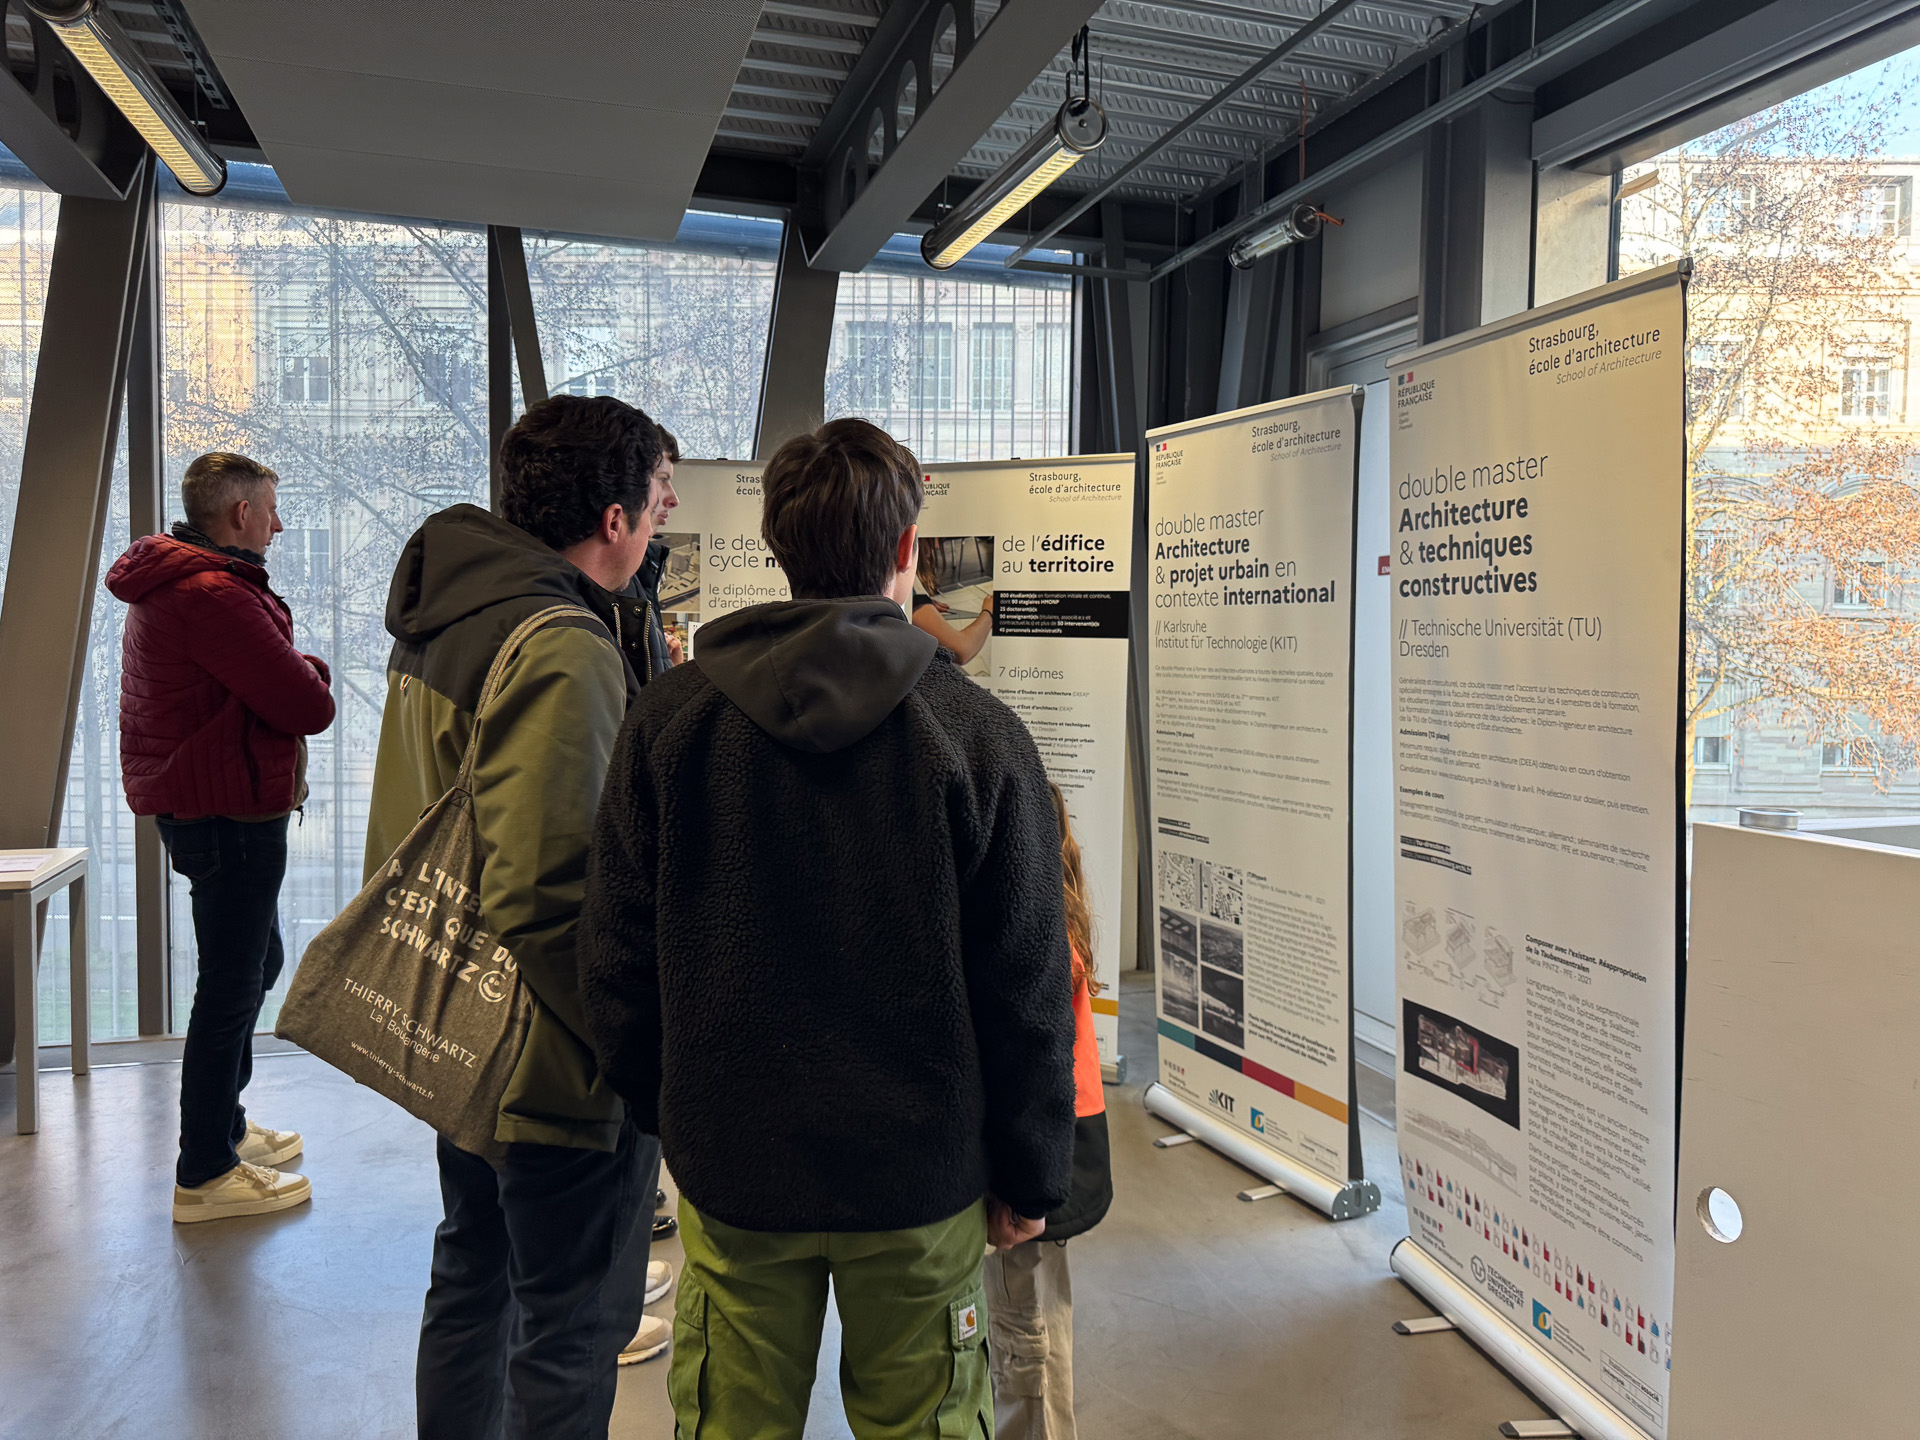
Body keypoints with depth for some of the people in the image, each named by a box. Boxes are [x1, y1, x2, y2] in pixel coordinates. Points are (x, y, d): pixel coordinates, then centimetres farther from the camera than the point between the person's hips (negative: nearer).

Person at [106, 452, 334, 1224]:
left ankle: (223, 1123, 38)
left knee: (254, 963, 23)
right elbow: (310, 707, -23)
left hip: (202, 805, 11)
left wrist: (289, 671, -5)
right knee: (231, 984, -1)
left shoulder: (167, 585, 14)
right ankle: (205, 1175, 11)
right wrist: (310, 670, -3)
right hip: (230, 813, -11)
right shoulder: (215, 595, -22)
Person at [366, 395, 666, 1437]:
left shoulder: (434, 624, 7)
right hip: (559, 1065, -9)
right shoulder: (564, 653, -24)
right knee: (572, 1328, 8)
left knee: (472, 1279, 26)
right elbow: (551, 894, -29)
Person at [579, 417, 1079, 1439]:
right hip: (920, 1169, -1)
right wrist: (1030, 1175, 4)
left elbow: (616, 958, 0)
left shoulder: (669, 718, -6)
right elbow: (1026, 986, -9)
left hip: (728, 1164, 2)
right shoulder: (978, 733, -12)